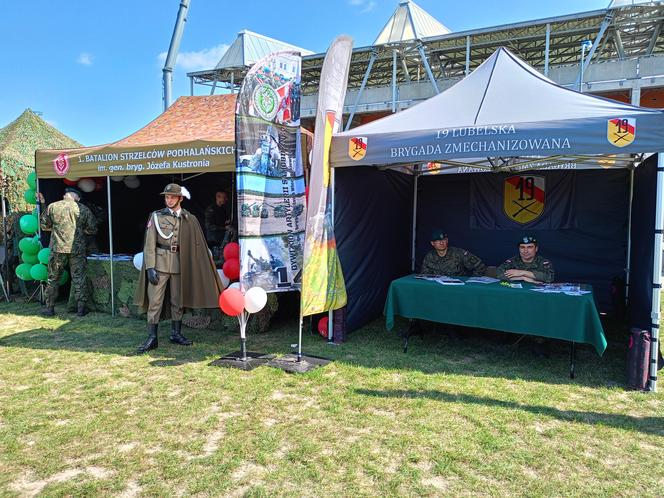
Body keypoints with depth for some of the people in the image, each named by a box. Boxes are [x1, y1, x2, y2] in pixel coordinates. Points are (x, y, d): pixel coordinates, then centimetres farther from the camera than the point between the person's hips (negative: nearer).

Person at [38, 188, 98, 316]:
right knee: (79, 279, 6)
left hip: (57, 248, 1)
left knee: (53, 278, 13)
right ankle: (81, 308, 9)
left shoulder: (52, 207, 1)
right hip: (77, 249, 0)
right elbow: (92, 230, 1)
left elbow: (44, 225, 9)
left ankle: (49, 308, 21)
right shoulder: (84, 210, -1)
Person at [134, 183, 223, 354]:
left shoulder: (189, 219, 5)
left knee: (178, 301, 9)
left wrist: (195, 268, 4)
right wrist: (150, 267, -10)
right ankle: (152, 338, 6)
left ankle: (176, 334, 23)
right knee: (154, 301, -1)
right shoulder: (156, 216, 2)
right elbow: (149, 244, -2)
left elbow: (198, 245, 7)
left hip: (180, 264, 1)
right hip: (160, 263, -1)